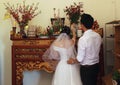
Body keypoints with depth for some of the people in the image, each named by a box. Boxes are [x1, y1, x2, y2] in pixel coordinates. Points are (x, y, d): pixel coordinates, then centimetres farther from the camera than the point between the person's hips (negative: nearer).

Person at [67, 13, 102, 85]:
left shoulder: (83, 39, -25)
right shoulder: (98, 36, -4)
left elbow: (80, 58, -20)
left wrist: (73, 61, -1)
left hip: (86, 68, -6)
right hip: (96, 66, 6)